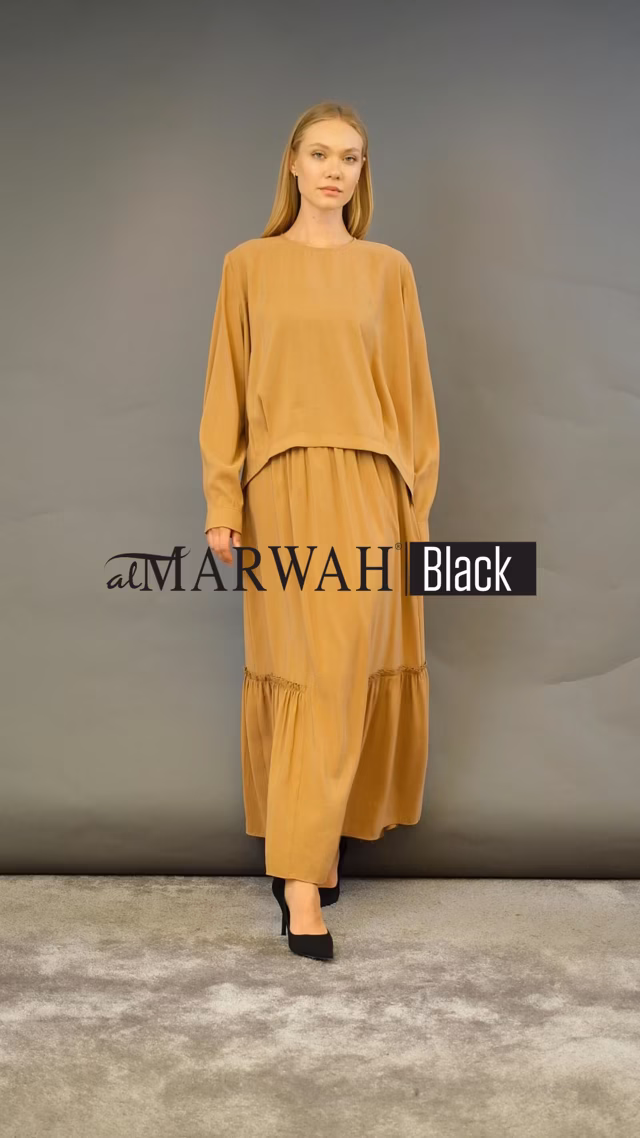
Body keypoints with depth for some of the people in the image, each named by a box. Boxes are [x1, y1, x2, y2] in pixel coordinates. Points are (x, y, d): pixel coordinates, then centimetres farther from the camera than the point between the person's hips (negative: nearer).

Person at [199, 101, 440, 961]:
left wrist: (418, 501, 4)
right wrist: (221, 501, -2)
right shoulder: (248, 265, 6)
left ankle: (303, 856, 11)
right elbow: (227, 389, 5)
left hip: (368, 488, 1)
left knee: (345, 667, 0)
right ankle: (303, 867, 3)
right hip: (284, 487, -1)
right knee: (305, 670, -2)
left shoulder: (389, 269, 8)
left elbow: (411, 390, 8)